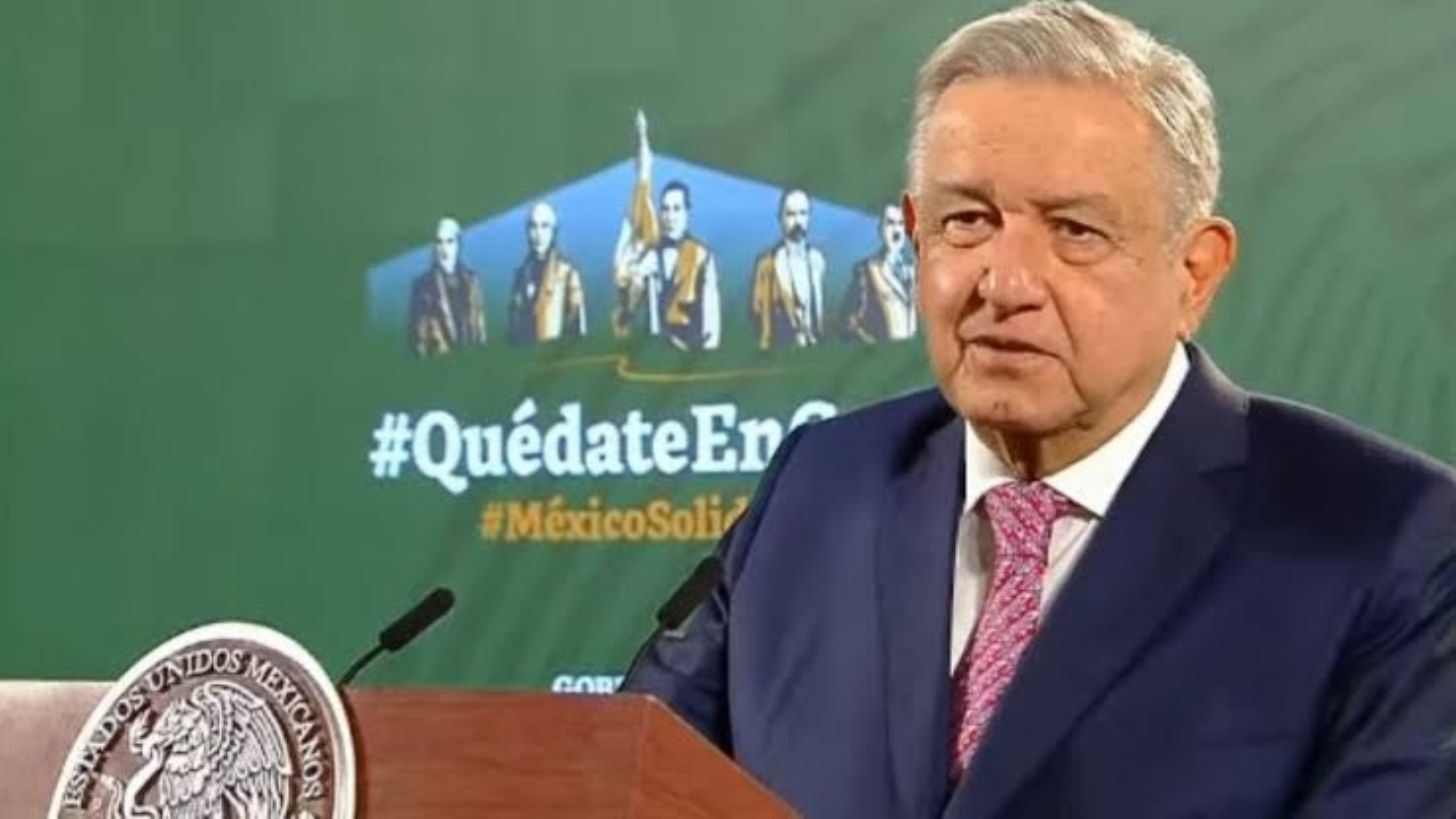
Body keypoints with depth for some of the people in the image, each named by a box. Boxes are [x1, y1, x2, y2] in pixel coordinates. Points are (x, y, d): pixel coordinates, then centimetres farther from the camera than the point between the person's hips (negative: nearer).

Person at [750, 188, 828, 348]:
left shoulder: (817, 259, 11)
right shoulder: (767, 261, -2)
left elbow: (821, 307, 13)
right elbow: (758, 310, -1)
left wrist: (820, 339, 3)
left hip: (815, 347, 4)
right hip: (781, 348, -4)